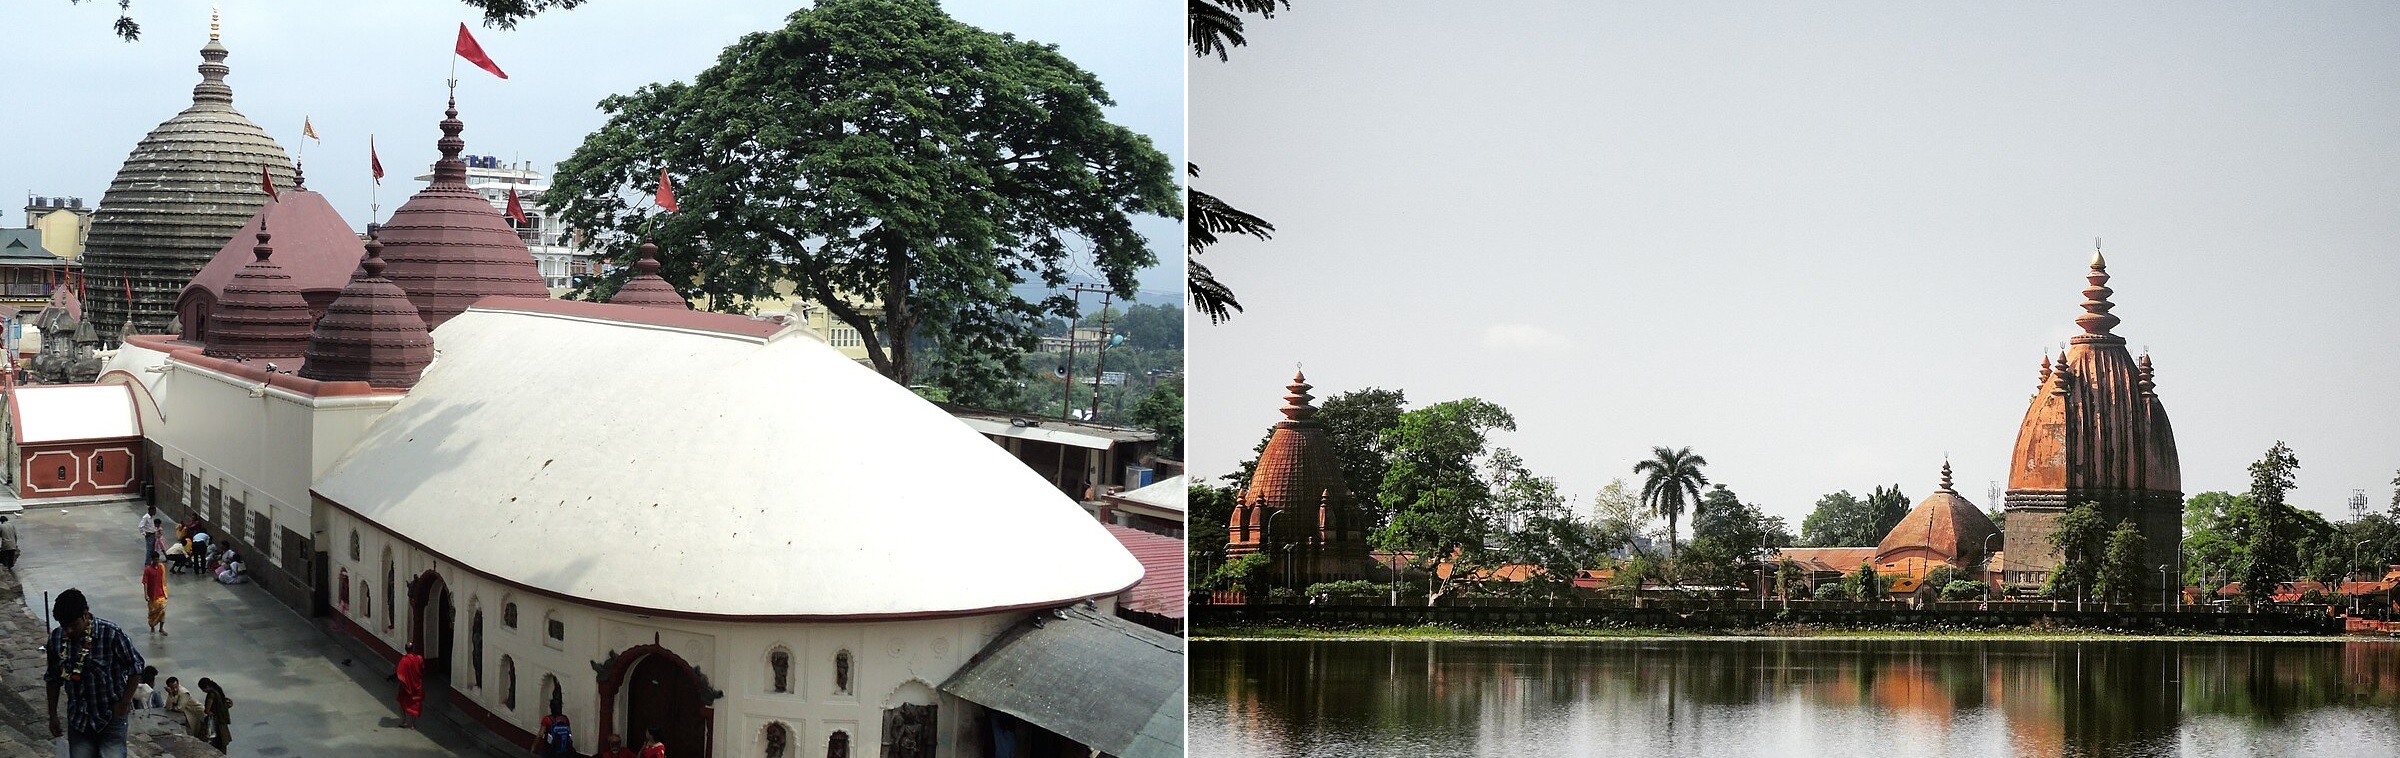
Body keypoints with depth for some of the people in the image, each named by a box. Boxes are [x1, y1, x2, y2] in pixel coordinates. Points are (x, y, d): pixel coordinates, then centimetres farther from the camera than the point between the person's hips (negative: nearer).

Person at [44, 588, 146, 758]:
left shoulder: (112, 635, -19)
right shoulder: (56, 639, -6)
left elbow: (135, 668, -7)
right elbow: (53, 680, 9)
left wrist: (124, 703, -7)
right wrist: (53, 715, 11)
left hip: (111, 719, -4)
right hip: (78, 720, 4)